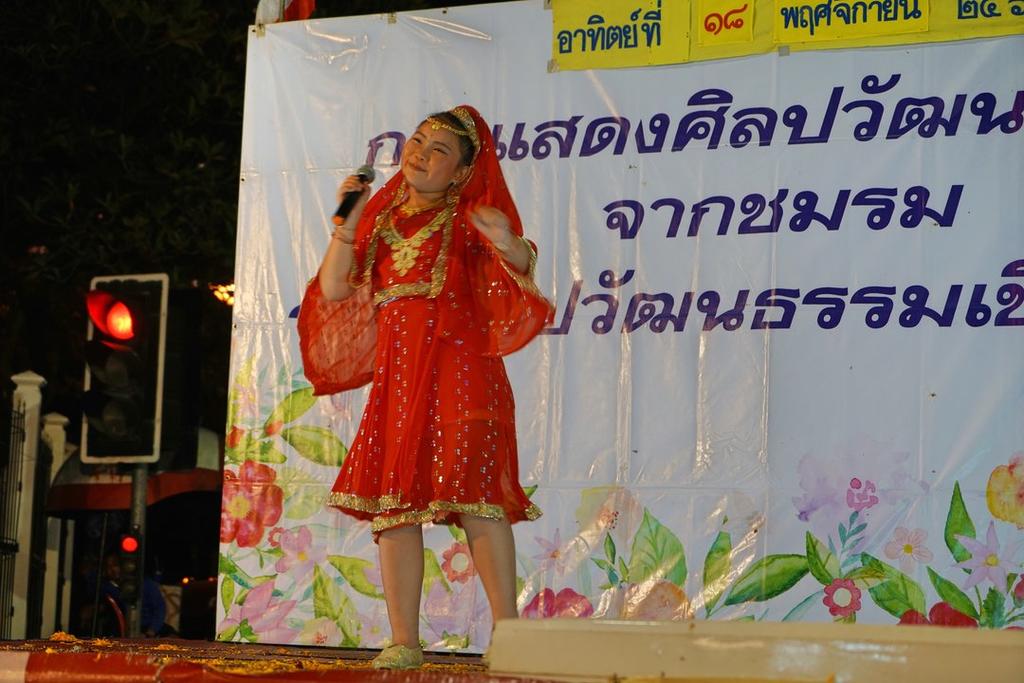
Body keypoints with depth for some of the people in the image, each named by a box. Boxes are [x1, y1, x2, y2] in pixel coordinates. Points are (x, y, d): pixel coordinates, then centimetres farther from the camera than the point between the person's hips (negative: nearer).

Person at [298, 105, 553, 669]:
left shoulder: (466, 217, 6)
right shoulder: (382, 218, 18)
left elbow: (523, 265, -9)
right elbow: (333, 290, 11)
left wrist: (505, 241, -31)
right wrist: (348, 222, 2)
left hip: (459, 367, -5)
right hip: (396, 377, 5)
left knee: (471, 492, -15)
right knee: (392, 503, 0)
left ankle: (507, 630, -13)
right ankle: (404, 641, 3)